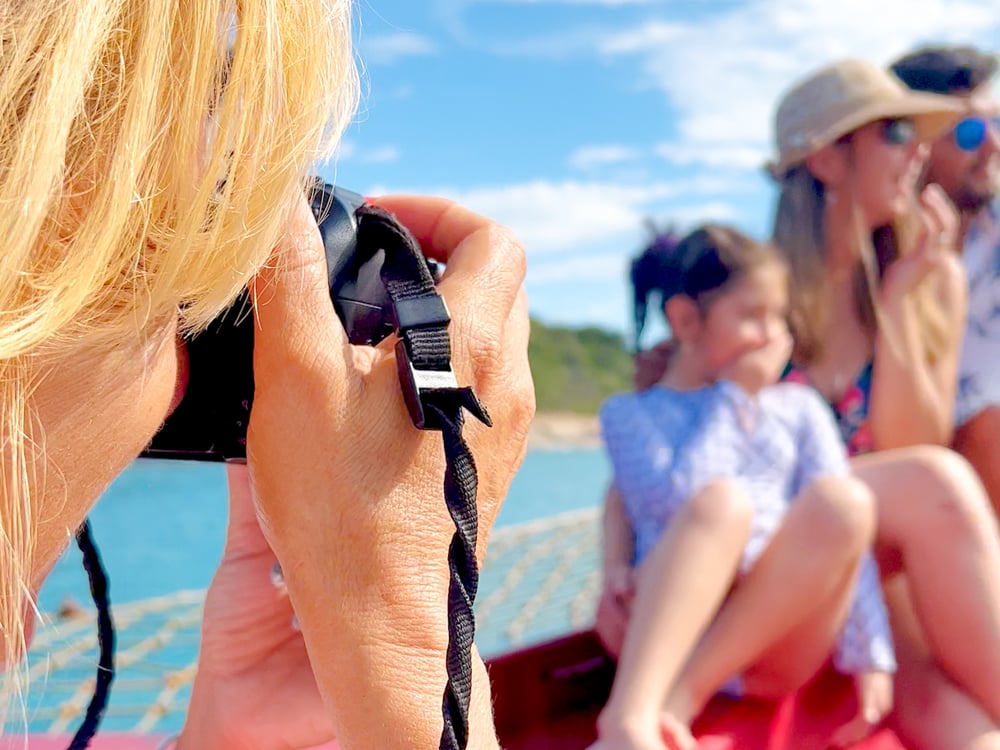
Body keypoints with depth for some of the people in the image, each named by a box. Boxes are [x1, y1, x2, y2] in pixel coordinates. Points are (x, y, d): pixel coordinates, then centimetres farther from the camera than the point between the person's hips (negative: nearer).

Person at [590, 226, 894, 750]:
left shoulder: (798, 408, 17)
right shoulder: (629, 414, 11)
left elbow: (844, 529, 5)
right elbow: (673, 500, -10)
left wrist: (871, 659, -6)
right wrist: (735, 396, 0)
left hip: (780, 641, 3)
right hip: (672, 632, -2)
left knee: (842, 499, -26)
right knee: (723, 500, -31)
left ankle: (678, 700, -26)